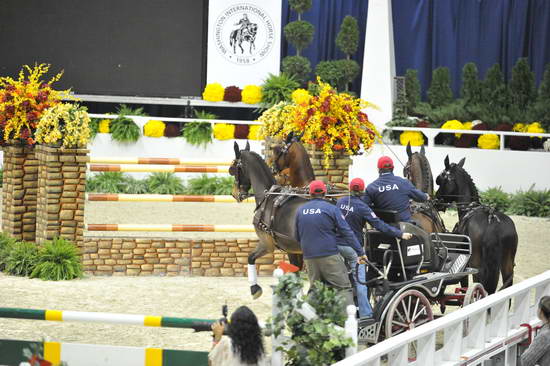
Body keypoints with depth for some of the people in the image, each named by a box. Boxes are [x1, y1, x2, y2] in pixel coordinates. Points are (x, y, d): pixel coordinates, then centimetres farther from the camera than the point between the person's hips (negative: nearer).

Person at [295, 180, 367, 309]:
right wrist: (360, 252, -4)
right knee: (344, 288, -6)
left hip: (309, 257, 5)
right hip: (329, 255, -5)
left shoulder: (300, 211, 8)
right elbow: (347, 232, -7)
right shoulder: (331, 209, -5)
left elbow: (297, 237, 18)